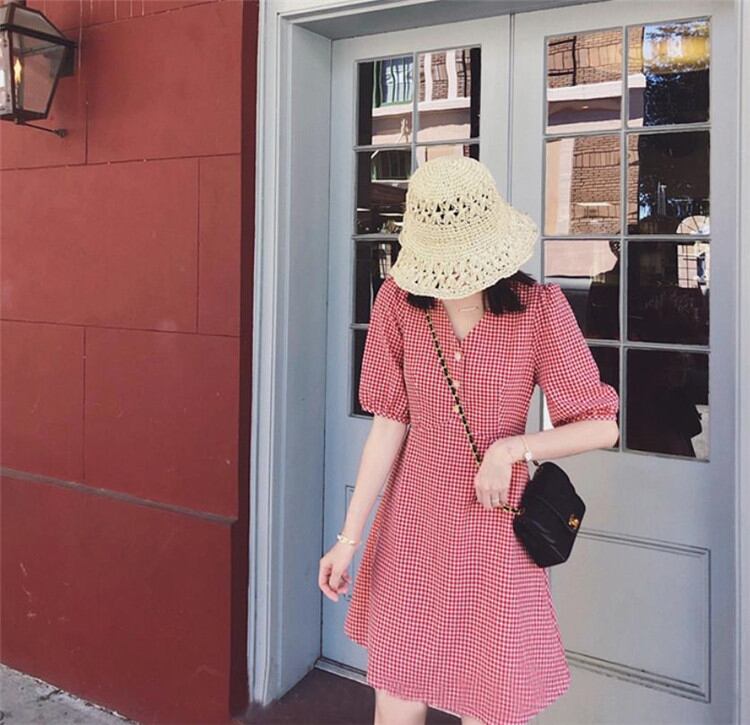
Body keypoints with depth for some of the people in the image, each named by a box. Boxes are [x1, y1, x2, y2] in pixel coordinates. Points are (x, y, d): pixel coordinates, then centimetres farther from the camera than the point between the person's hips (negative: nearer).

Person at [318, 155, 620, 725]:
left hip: (495, 530, -1)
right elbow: (390, 423, -3)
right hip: (412, 526, 2)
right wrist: (349, 537, -4)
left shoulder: (539, 308, -11)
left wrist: (511, 448, -19)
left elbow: (601, 426, -5)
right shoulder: (399, 301, -5)